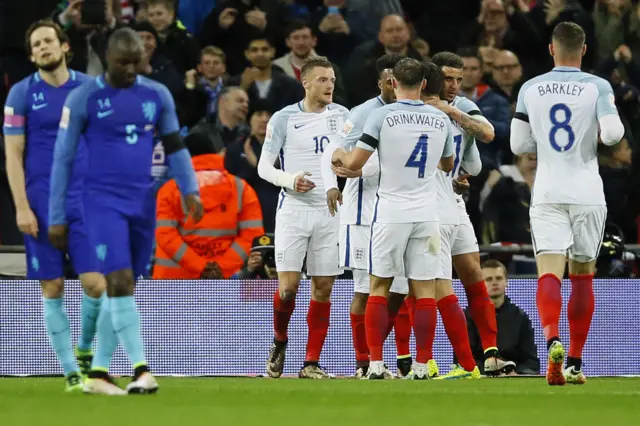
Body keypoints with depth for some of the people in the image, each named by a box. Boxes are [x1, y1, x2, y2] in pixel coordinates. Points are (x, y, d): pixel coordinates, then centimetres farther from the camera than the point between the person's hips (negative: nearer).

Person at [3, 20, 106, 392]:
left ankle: (86, 349, 17)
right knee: (53, 288, 0)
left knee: (96, 283, -9)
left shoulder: (90, 88, 5)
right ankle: (71, 371, 9)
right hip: (42, 204, -1)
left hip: (85, 198, 1)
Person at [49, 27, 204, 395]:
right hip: (103, 202, -5)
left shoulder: (158, 95, 7)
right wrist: (57, 217, -3)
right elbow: (63, 159, -2)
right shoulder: (84, 98, -5)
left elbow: (175, 147, 13)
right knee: (120, 281, -17)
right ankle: (141, 370, -21)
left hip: (143, 204, 5)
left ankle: (99, 373, 14)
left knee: (123, 288, 6)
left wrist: (190, 192, -3)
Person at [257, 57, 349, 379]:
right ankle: (279, 344, 18)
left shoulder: (341, 115, 7)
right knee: (288, 286, -9)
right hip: (293, 210, -3)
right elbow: (264, 166, -2)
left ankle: (311, 363, 5)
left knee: (323, 289, 0)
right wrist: (289, 179, -21)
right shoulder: (284, 118, -2)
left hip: (329, 211, 3)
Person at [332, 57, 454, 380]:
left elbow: (354, 163, -7)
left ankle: (376, 363, 0)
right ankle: (422, 365, 0)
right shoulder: (440, 119, 5)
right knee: (424, 290, 4)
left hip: (390, 214, -2)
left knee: (379, 287, 6)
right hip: (426, 214, 2)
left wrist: (339, 155, 15)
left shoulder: (381, 116, -7)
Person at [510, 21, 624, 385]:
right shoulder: (598, 87, -3)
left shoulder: (530, 89, 4)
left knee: (549, 273, -8)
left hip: (547, 195, 0)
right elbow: (612, 133, -15)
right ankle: (575, 363, 13)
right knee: (583, 277, 12)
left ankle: (552, 340, -35)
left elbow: (518, 145, 7)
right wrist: (611, 130, 8)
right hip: (587, 193, 0)